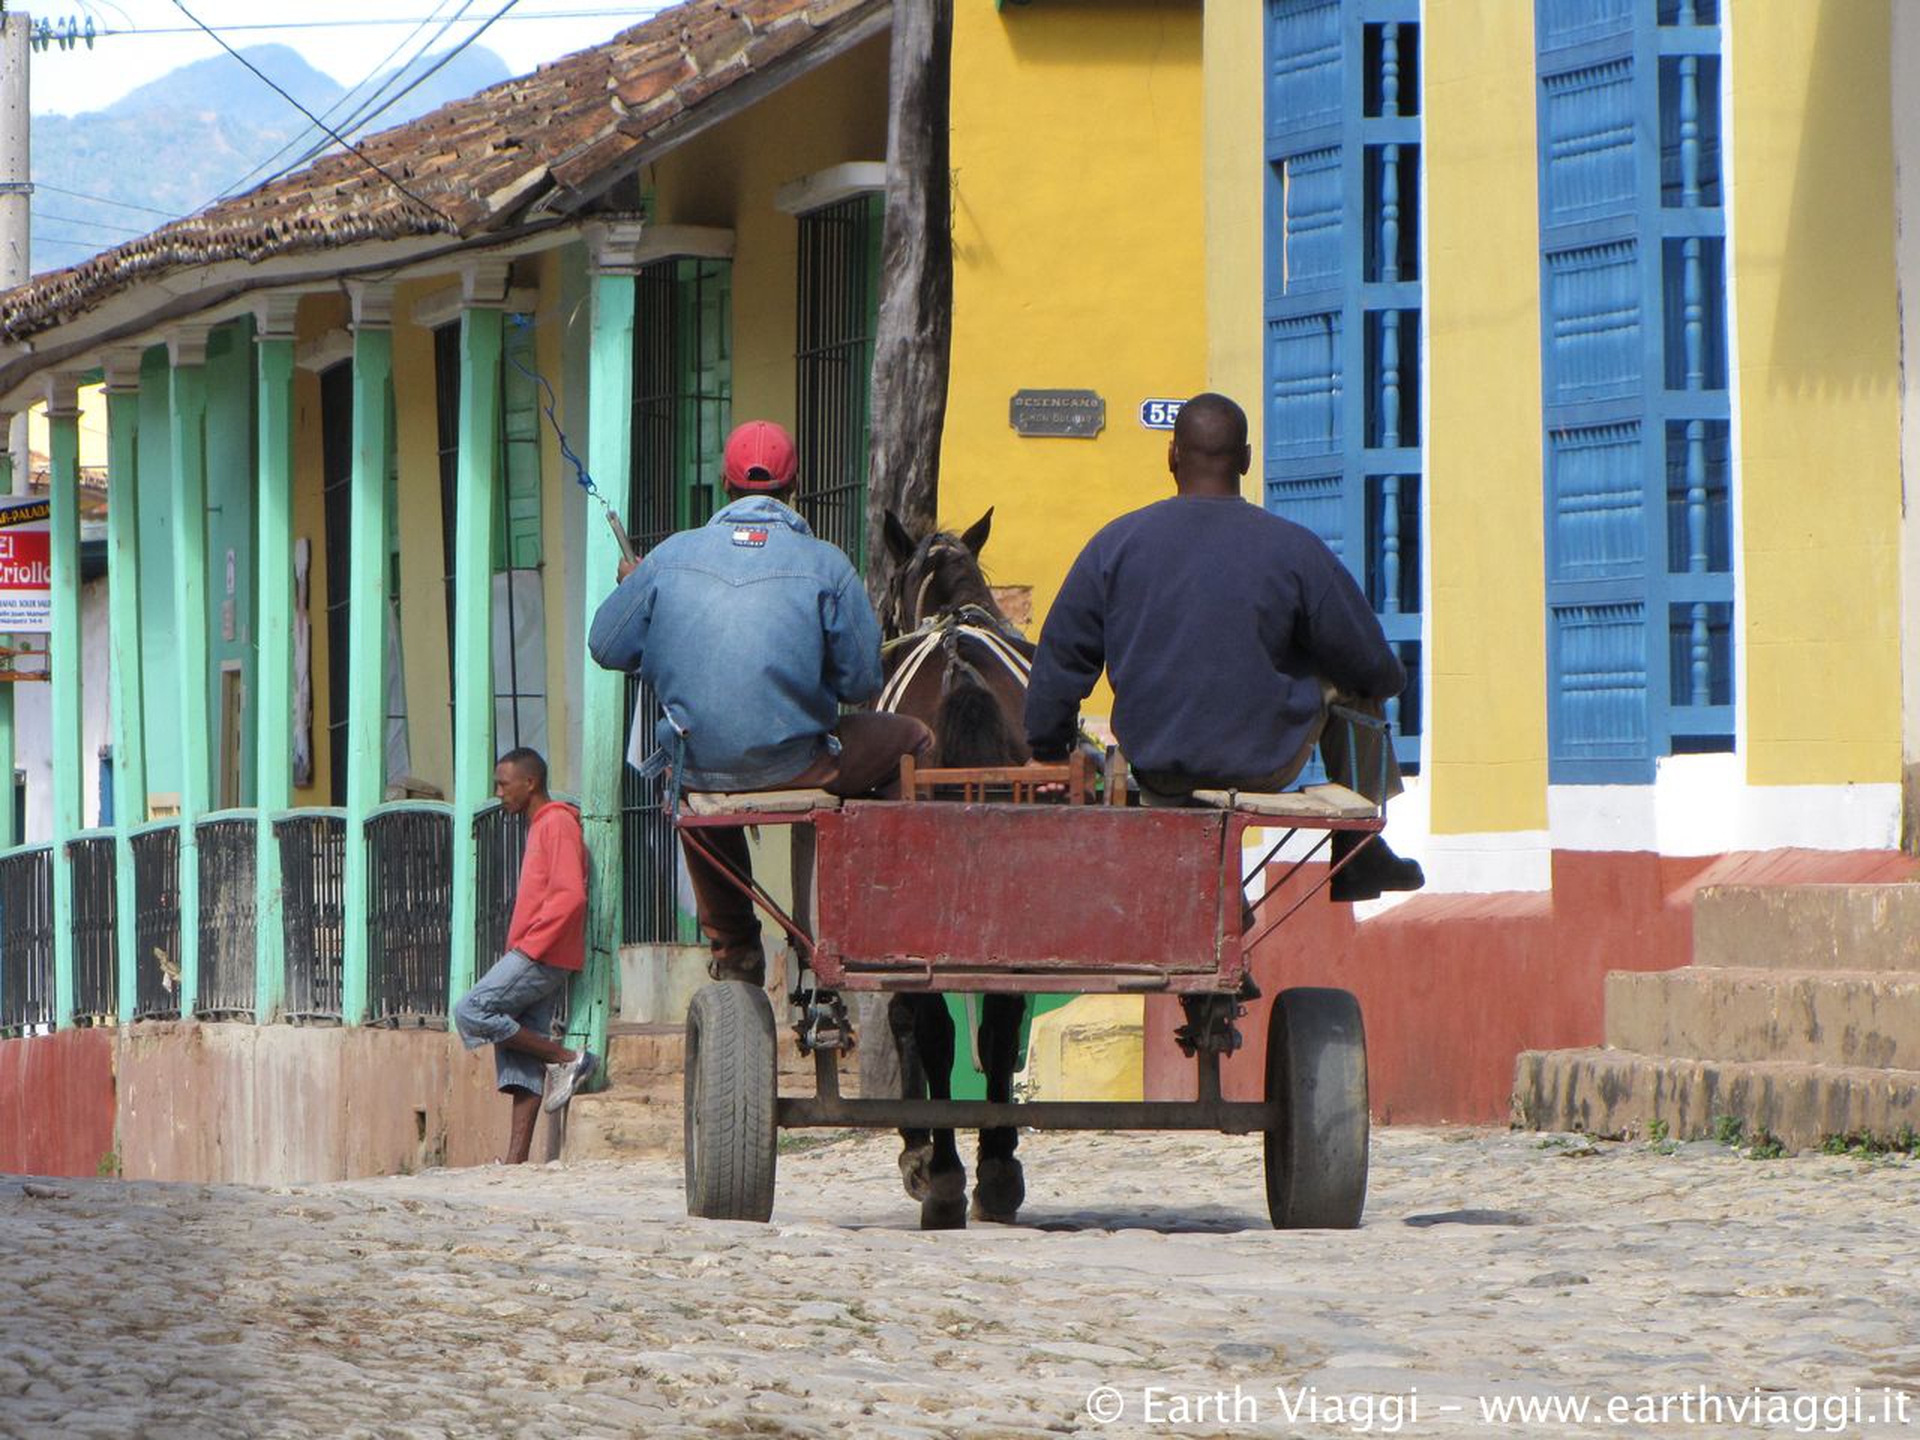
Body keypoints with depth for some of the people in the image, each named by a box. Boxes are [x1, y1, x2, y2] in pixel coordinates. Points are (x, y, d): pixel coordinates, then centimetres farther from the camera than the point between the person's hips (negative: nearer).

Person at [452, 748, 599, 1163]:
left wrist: (528, 945, -17)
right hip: (534, 957, 10)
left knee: (472, 1011, -16)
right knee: (521, 1061, 3)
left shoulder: (558, 825, -8)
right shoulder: (539, 827, 23)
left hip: (542, 955, -10)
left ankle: (566, 1060, -11)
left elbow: (569, 895, -19)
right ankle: (516, 1160, -3)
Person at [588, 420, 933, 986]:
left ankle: (731, 946, 40)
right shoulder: (825, 565, -6)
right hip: (792, 764, -3)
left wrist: (632, 585, 29)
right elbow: (862, 681, -3)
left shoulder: (672, 556, 0)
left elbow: (607, 647, 8)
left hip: (698, 765, 3)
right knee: (912, 742, 20)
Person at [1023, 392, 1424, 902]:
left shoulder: (1115, 544, -7)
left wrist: (1048, 746, 17)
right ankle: (1359, 854, 29)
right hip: (1266, 764, -3)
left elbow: (1060, 659, 0)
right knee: (1347, 675, 24)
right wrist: (1389, 679, 23)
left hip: (1157, 777, 3)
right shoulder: (1294, 549, -12)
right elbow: (1371, 666, -2)